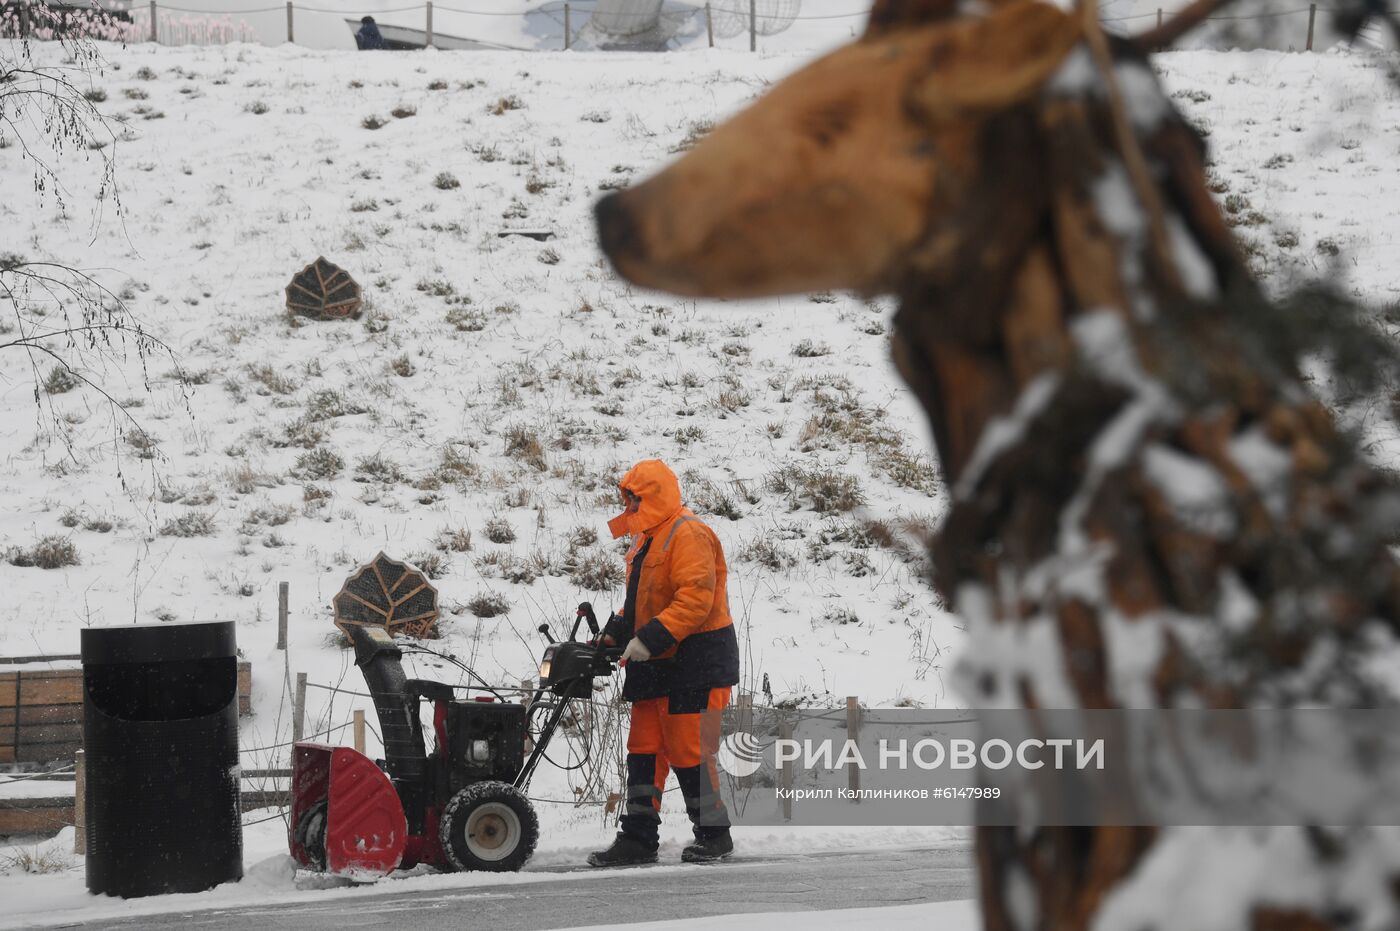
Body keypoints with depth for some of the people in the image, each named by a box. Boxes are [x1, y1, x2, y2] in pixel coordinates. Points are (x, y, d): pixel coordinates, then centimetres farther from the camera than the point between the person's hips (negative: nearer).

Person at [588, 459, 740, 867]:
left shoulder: (688, 535, -15)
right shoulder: (649, 540, 18)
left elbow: (696, 598, -24)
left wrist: (650, 638, -26)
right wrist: (616, 631, 8)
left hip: (694, 664, -10)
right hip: (657, 666, 10)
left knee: (688, 752, -5)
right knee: (644, 750, 7)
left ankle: (714, 835, 8)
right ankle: (638, 837, 10)